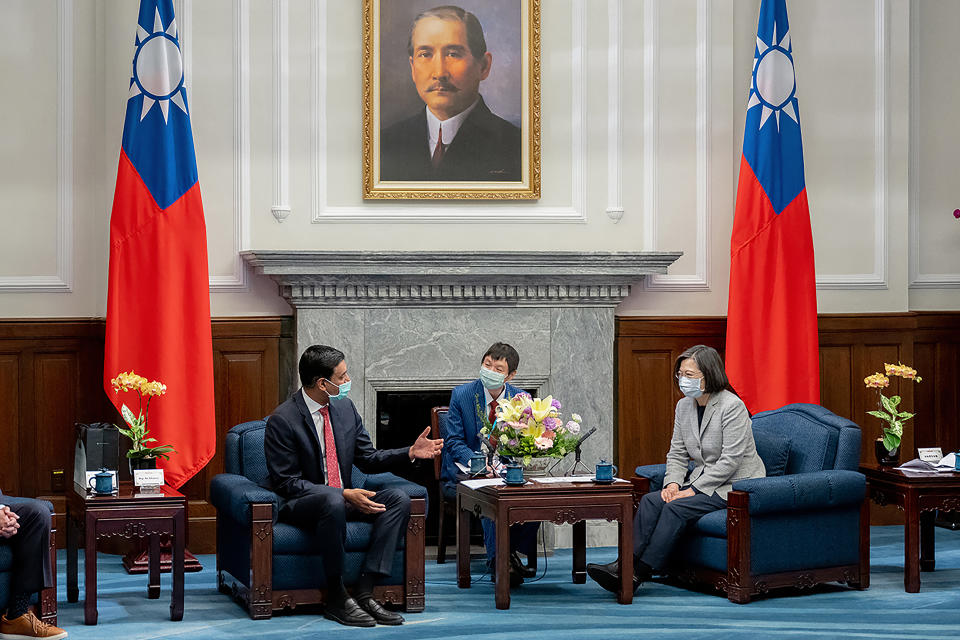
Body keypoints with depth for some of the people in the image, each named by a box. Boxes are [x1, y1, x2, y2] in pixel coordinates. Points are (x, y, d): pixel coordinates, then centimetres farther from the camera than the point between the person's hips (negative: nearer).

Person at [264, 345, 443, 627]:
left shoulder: (345, 408, 6)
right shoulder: (282, 420, -15)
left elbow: (368, 459, 13)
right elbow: (288, 483, -17)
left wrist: (411, 453, -3)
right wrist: (344, 495, -25)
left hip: (343, 498, 7)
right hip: (300, 505, -7)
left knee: (399, 499, -17)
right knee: (332, 500, -40)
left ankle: (364, 591, -23)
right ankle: (336, 598, -28)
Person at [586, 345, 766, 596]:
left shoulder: (732, 406, -16)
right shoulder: (684, 406, 8)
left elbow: (730, 460, -20)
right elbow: (677, 453, 12)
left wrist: (694, 490, -21)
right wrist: (673, 483, -8)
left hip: (735, 485, -8)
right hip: (702, 480, 8)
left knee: (677, 508, -27)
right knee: (650, 501, -15)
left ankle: (637, 575, -30)